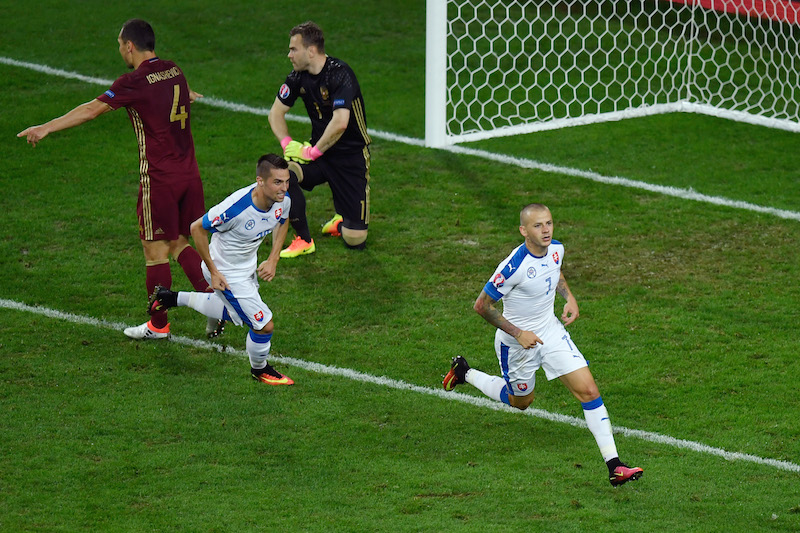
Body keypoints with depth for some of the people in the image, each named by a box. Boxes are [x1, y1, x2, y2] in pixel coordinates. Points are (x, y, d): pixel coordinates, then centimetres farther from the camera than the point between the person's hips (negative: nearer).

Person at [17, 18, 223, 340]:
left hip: (158, 178, -7)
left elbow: (91, 110, -19)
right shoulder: (174, 72, 9)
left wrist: (46, 128, -17)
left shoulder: (136, 82, -14)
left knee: (155, 251, 4)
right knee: (178, 244, 17)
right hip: (189, 174, 7)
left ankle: (159, 326, 12)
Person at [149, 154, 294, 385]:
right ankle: (259, 369, 29)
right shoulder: (236, 207, -39)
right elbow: (197, 228, -24)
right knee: (264, 325, -3)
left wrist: (273, 259, -1)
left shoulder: (283, 200, -19)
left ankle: (174, 298, 44)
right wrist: (213, 272, -19)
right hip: (228, 273, -8)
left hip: (248, 266, 8)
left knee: (237, 313, 31)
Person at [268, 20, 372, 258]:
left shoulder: (340, 75, -21)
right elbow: (276, 112, 10)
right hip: (318, 152, 5)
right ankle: (303, 240, -11)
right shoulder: (299, 76, 0)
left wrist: (313, 152, -22)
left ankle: (342, 221, 30)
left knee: (355, 240, -9)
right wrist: (287, 143, -7)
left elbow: (340, 123, -31)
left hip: (351, 156, -5)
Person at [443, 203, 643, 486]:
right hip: (516, 343, -5)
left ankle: (614, 465, -6)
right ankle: (464, 372, 43)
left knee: (589, 391, -7)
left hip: (551, 330, 5)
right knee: (520, 401, 19)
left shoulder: (556, 249, -9)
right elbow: (482, 305, -21)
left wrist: (569, 298, 1)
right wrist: (518, 333, -22)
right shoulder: (514, 266, -30)